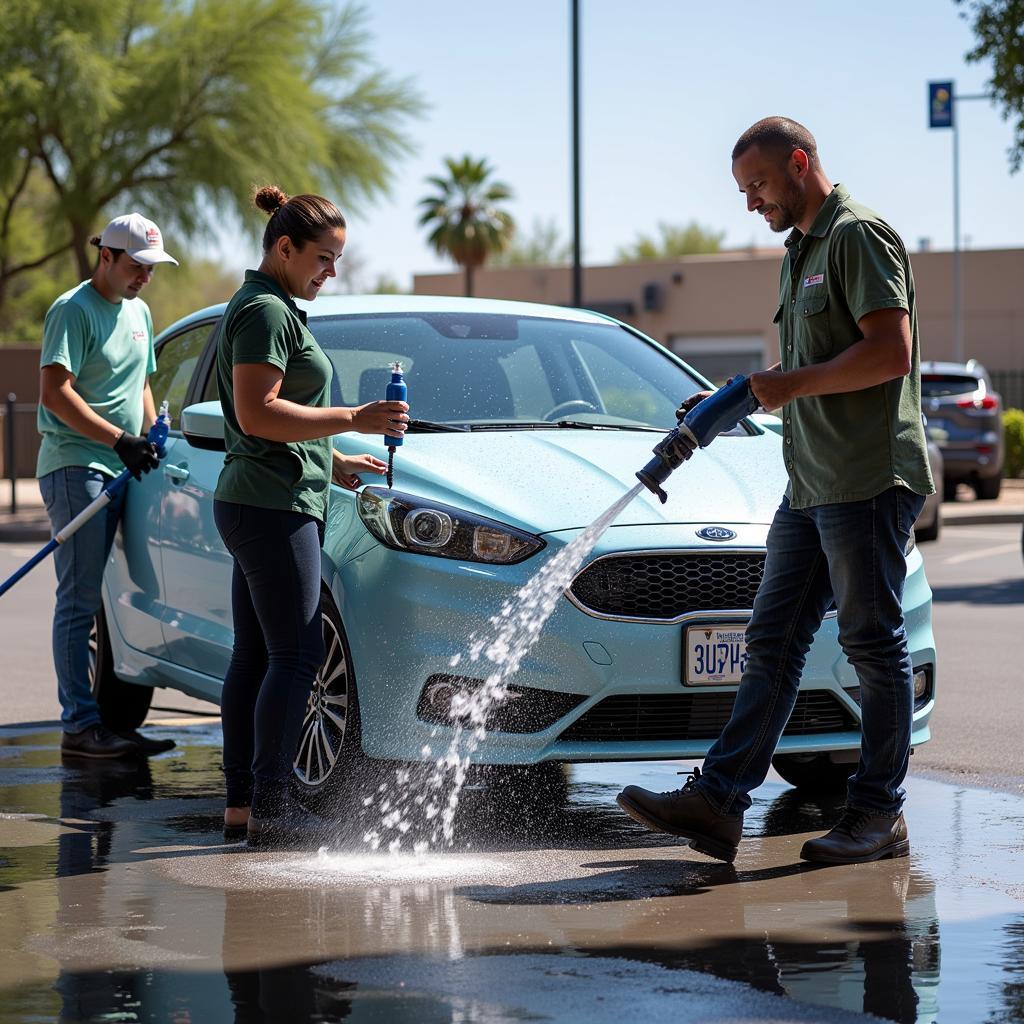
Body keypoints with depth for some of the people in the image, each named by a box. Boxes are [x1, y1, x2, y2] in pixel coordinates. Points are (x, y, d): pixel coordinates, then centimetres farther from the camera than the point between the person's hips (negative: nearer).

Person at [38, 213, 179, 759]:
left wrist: (155, 442, 18)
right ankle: (80, 724, -9)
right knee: (80, 602, -9)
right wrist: (119, 440, -20)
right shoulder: (74, 310, -7)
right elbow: (54, 393, -16)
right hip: (75, 468, -8)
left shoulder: (138, 313, 19)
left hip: (122, 471, 8)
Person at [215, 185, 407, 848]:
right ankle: (270, 808, -9)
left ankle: (241, 805, 11)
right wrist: (352, 420, -20)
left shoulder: (269, 309, 20)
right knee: (296, 658, -9)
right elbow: (257, 414, -21)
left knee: (254, 657, 9)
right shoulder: (265, 311, -12)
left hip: (254, 503, 11)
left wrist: (334, 461, 22)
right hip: (275, 506, -11)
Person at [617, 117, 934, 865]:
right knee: (773, 641, 5)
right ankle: (717, 802, 3)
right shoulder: (801, 253, 21)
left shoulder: (858, 236, -10)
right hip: (812, 486, 10)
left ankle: (879, 816, 4)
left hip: (871, 479, -10)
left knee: (874, 643, -3)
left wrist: (793, 383, -15)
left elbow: (891, 353, -20)